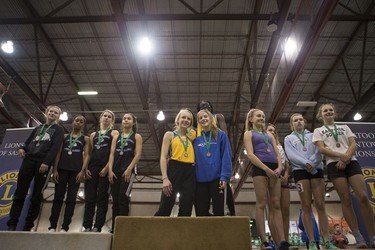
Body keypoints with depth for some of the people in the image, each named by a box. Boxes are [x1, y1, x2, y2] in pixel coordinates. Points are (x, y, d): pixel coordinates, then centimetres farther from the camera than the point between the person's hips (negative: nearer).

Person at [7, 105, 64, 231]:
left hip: (43, 163, -4)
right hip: (29, 160, 4)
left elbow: (55, 147, -4)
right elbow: (28, 142, 24)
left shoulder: (58, 129, 10)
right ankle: (12, 224, 2)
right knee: (20, 193, -2)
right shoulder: (38, 128, 25)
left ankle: (28, 226, 2)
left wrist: (46, 162, -18)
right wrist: (21, 148, 0)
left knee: (36, 196, -3)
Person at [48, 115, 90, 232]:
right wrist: (55, 170, -2)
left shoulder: (85, 139, 11)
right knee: (58, 197, -1)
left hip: (76, 170, -1)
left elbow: (86, 155, 2)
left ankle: (64, 227, -1)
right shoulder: (65, 136, 16)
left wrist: (82, 171, -11)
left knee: (71, 199, -3)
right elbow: (58, 153, 9)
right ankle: (52, 226, 3)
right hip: (62, 169, 1)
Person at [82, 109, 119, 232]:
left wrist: (107, 168, -13)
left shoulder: (114, 133, 10)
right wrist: (85, 168, 1)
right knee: (89, 198, 0)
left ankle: (97, 227, -3)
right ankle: (87, 227, 4)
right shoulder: (93, 135, 22)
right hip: (92, 167, 4)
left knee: (102, 198, -5)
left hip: (106, 168, -4)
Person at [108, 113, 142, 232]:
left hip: (128, 170, -4)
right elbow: (112, 154, 9)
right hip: (116, 171, 4)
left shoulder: (137, 136, 8)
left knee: (123, 197, -16)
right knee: (115, 200, 3)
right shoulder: (116, 137, 19)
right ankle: (114, 228, 8)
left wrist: (129, 169, -14)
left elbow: (138, 155, -3)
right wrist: (110, 170, -4)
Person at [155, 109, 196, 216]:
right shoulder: (170, 135, 10)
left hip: (190, 172, 4)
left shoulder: (191, 137, 21)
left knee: (186, 210, 2)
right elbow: (163, 157, -1)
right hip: (174, 170, -4)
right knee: (165, 209, -9)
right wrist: (165, 178, -12)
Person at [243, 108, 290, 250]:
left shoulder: (269, 135, 26)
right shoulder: (249, 133, 11)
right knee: (261, 204, -8)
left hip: (274, 169, 5)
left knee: (276, 205, 0)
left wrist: (280, 167, -3)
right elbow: (250, 154, -4)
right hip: (260, 168, -5)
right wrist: (266, 168, -15)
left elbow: (277, 154, 18)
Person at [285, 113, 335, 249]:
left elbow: (319, 152, 3)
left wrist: (311, 163, -14)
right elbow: (291, 155, -2)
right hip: (300, 171, -2)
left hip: (316, 169, 2)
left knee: (320, 205, -3)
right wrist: (306, 164, -17)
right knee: (306, 206, -4)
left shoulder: (312, 135, 19)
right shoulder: (288, 138, 14)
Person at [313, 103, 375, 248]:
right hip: (334, 165, -2)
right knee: (346, 200, -7)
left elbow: (353, 144, 8)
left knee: (363, 197, -11)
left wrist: (346, 158, -11)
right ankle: (358, 238, -3)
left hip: (351, 162, 2)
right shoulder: (318, 131, 15)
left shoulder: (344, 127, 22)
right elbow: (322, 149, 0)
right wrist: (341, 155, -15)